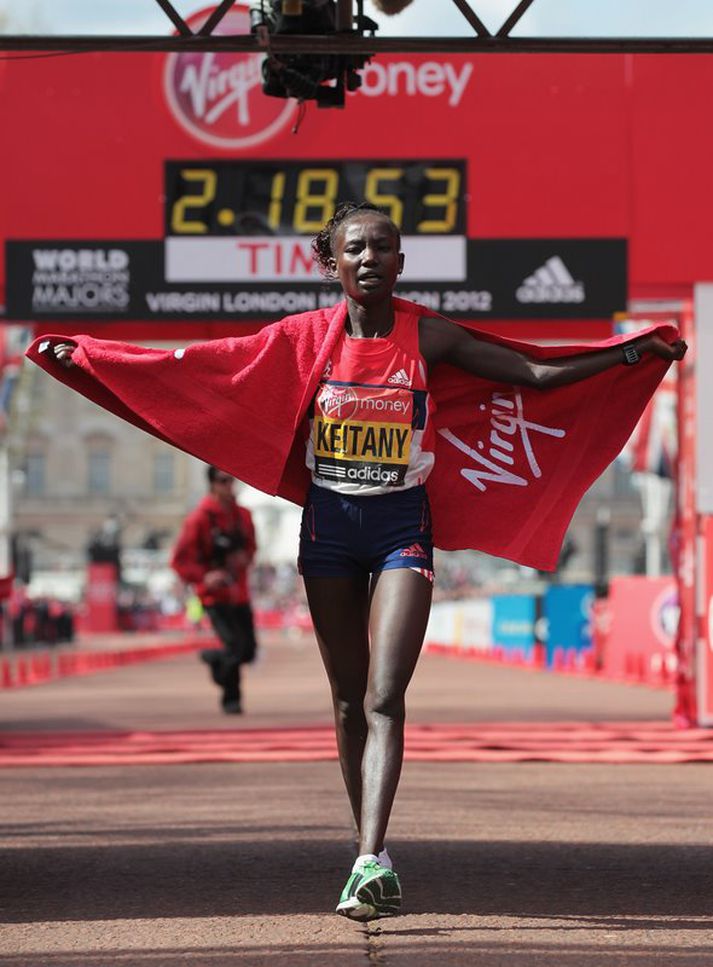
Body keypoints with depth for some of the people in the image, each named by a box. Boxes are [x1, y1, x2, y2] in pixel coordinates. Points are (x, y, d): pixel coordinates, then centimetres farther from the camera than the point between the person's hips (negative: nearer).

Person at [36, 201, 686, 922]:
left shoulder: (430, 337, -3)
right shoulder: (307, 337, 0)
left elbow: (538, 375, -2)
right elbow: (193, 368, 3)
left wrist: (632, 356, -12)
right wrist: (82, 355, 0)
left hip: (403, 525, -2)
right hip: (329, 523, 2)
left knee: (384, 699, -15)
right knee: (349, 700, 7)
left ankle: (369, 862, -25)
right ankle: (373, 862, 17)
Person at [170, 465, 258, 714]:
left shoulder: (243, 515, 7)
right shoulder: (199, 519, -10)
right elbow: (179, 560, -9)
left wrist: (245, 558, -1)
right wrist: (203, 577, -23)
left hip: (239, 593, 6)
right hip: (214, 595, -6)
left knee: (248, 650, 4)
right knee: (235, 646, -15)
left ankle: (214, 658, 35)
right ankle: (231, 698, 4)